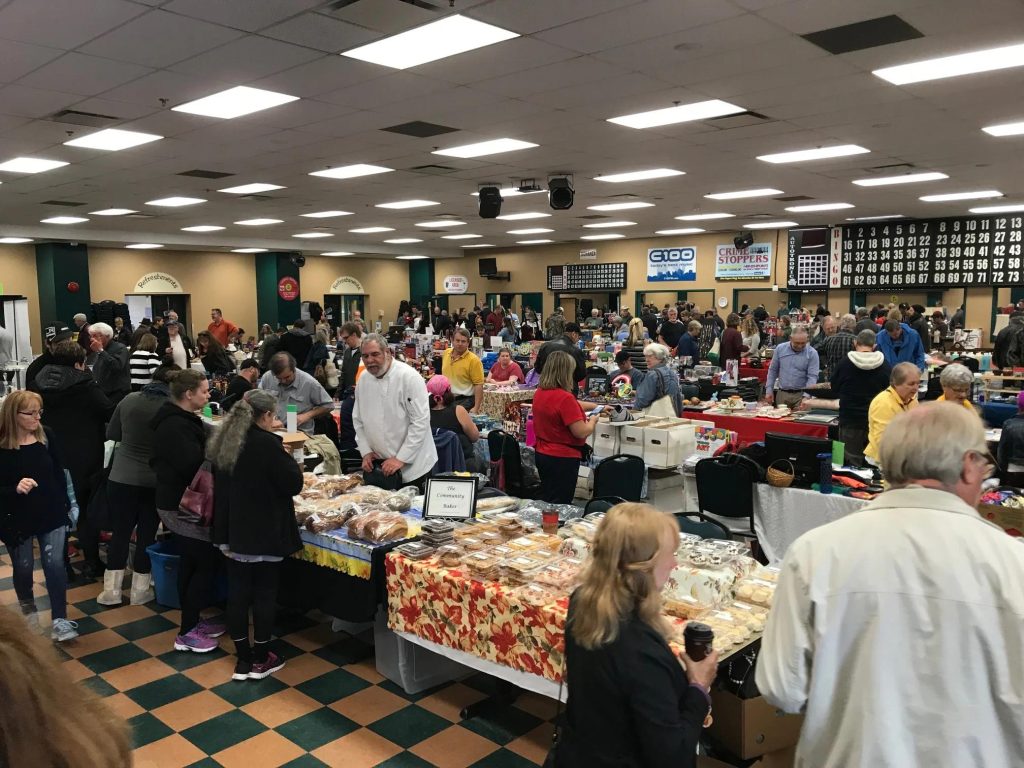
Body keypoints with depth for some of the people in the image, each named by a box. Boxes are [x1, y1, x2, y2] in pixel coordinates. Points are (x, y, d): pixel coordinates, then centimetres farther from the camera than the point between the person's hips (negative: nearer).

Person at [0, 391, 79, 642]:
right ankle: (27, 607, 42)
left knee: (54, 564, -5)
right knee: (23, 568, 14)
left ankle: (59, 620, 1)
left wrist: (66, 505, 8)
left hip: (51, 514, 2)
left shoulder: (46, 436, -6)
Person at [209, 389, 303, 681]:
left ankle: (242, 659, 20)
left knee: (238, 593, 11)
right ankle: (261, 661, 16)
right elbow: (293, 484, -13)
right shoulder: (267, 444, -19)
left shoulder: (223, 441, 5)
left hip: (233, 531, 7)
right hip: (265, 534, -6)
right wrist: (287, 457, -1)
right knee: (265, 594, 6)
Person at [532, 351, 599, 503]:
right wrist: (592, 421, 0)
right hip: (563, 458, -8)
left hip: (541, 454, 8)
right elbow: (581, 432, -22)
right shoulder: (565, 398, -23)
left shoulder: (540, 393, 3)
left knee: (545, 501, 19)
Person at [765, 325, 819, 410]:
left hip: (801, 395, -2)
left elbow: (812, 377, -12)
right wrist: (769, 390, 5)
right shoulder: (780, 349, 2)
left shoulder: (812, 353, -6)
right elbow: (773, 371, 10)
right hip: (782, 394, 2)